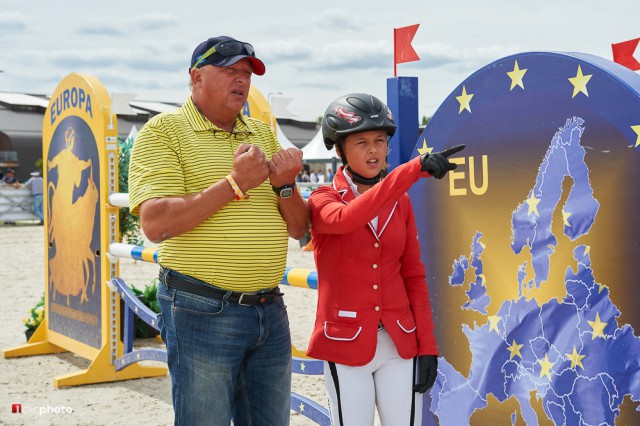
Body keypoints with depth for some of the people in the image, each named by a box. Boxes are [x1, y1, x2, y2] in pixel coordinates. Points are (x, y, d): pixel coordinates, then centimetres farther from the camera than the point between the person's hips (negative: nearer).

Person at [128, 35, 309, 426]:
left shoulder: (263, 135, 13)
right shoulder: (164, 131, -4)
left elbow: (299, 228, 13)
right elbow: (155, 224, -17)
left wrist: (285, 185, -8)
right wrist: (234, 184, -19)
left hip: (270, 311, 6)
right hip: (202, 312, -6)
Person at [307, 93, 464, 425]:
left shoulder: (400, 202, 8)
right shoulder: (323, 201, -4)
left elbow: (413, 275, 9)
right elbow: (347, 219, -28)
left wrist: (427, 345, 3)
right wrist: (414, 169, -35)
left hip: (400, 344, 3)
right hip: (345, 345, -3)